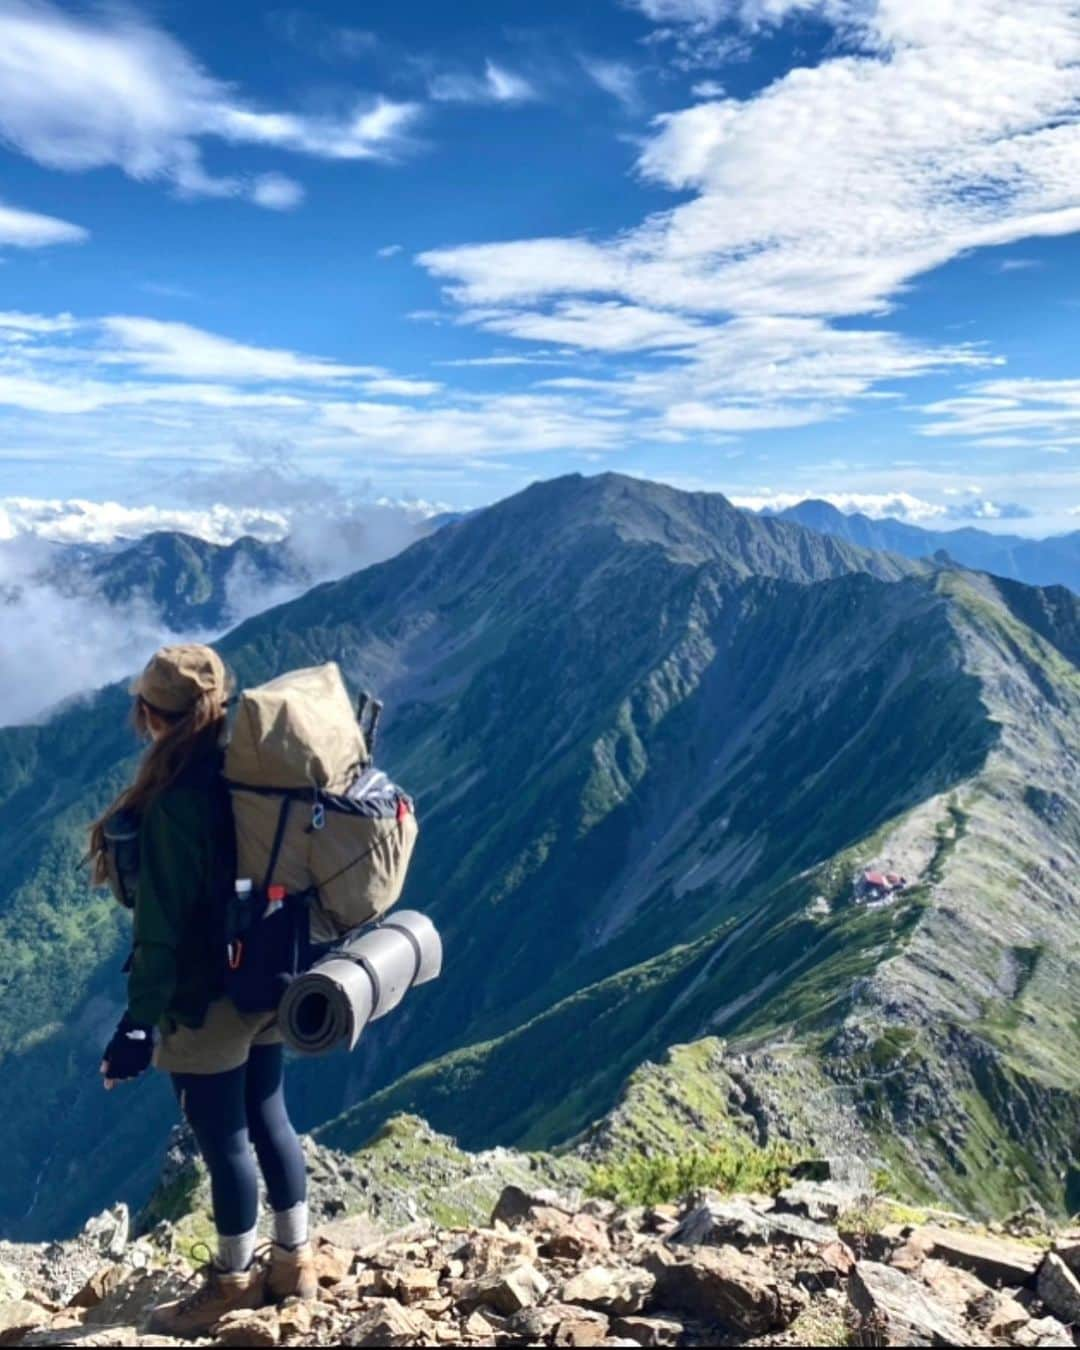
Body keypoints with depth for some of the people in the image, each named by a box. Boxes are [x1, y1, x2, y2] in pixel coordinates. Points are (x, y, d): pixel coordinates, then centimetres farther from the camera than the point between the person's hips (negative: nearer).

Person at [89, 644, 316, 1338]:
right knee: (269, 1121, 20)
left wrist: (138, 1022, -16)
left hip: (207, 1000, -8)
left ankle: (234, 1285, 30)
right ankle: (296, 1261, 35)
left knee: (224, 1141, 10)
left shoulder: (178, 800, -23)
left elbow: (164, 923, -22)